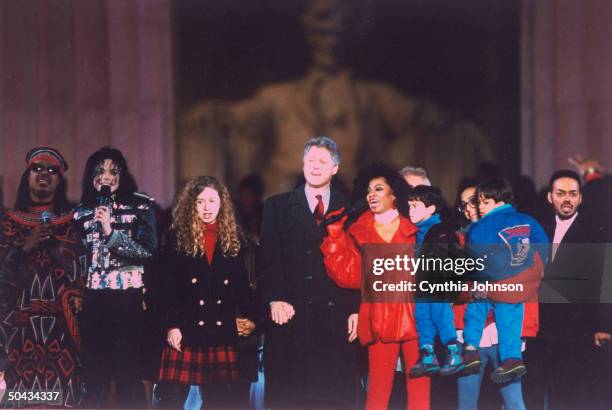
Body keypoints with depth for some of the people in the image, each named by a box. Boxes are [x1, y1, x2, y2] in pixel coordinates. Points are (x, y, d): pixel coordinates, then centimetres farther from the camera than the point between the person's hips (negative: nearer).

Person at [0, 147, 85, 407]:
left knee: (62, 382, -9)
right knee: (24, 380, -9)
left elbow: (79, 269, 7)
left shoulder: (71, 221, 13)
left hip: (61, 318, 0)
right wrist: (25, 246, -8)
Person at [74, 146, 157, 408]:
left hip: (127, 298, -3)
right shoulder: (82, 211, 12)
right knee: (93, 369, 3)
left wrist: (110, 231, -16)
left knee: (127, 371, -6)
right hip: (92, 299, 3)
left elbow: (148, 250, -8)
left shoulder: (140, 206, 2)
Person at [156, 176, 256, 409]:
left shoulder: (234, 238, 12)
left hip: (223, 330, 2)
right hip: (186, 329, -2)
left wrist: (247, 316, 2)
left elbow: (242, 285, 14)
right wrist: (172, 325, -8)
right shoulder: (178, 237, 3)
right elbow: (168, 287, -1)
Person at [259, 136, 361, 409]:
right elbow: (269, 258, 2)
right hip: (291, 315, 0)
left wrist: (355, 310, -1)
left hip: (336, 317, 0)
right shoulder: (278, 207, 9)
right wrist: (275, 299, -10)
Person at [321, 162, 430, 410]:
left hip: (415, 316, 0)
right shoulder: (358, 233, 12)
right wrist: (334, 238, -5)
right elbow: (350, 277, 0)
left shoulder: (414, 230, 10)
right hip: (380, 321, 0)